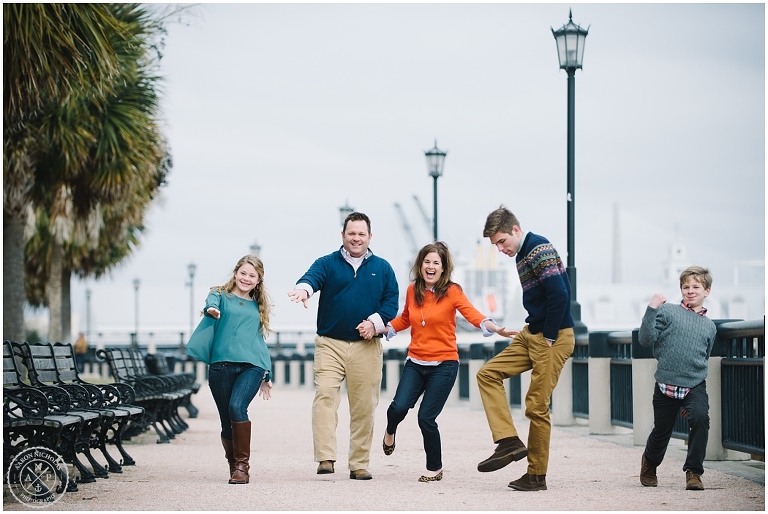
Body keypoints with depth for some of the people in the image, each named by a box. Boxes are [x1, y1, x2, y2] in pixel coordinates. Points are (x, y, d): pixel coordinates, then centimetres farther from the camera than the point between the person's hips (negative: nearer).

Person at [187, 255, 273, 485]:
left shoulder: (258, 306, 22)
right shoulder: (221, 295, 12)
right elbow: (212, 303, -12)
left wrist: (267, 376, 27)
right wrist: (211, 309, -38)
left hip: (252, 364, 1)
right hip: (222, 364, -1)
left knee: (237, 407, -23)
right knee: (227, 420, 1)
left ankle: (242, 465, -18)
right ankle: (233, 465, 23)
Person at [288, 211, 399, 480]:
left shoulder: (382, 268, 13)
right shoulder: (327, 263, 7)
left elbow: (391, 302, 9)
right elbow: (312, 277, -14)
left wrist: (375, 322, -10)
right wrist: (304, 288, -38)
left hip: (366, 347, 1)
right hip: (330, 344, -1)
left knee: (364, 406, 2)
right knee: (324, 396, -17)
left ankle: (359, 464, 10)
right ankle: (325, 458, -21)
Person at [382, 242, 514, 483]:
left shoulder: (452, 291, -8)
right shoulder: (412, 291, 6)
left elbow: (472, 313, -22)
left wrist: (493, 327, -40)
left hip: (444, 365, -3)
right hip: (416, 363, 3)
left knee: (426, 418, -8)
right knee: (399, 407, -16)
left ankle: (435, 469, 15)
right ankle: (390, 432, 22)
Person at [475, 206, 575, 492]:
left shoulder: (539, 249, -16)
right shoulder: (522, 254, 15)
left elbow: (559, 295, -23)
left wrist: (548, 338, -17)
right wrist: (533, 332, 10)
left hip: (553, 337, -10)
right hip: (532, 334, 10)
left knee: (537, 406, -5)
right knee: (488, 373, 4)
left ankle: (537, 476, 4)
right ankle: (509, 442, -4)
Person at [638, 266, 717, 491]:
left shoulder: (709, 326, 12)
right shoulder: (667, 311, 0)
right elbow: (645, 339, -9)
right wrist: (652, 310, -20)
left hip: (695, 386, 2)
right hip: (666, 385, -2)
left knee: (700, 418, -25)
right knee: (661, 432, 9)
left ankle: (693, 471, -12)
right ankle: (649, 463, 42)